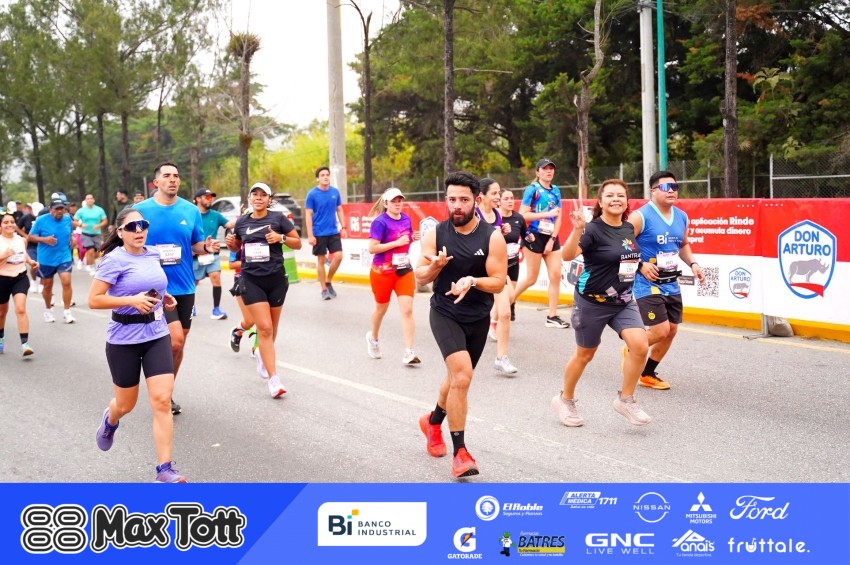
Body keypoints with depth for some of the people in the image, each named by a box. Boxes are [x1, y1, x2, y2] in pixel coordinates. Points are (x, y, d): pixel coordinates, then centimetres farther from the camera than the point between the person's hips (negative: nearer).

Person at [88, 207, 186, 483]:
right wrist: (132, 300, -24)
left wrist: (163, 296, 8)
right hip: (124, 340, -4)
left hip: (157, 336, 4)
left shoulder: (153, 254, 5)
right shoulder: (114, 260, -13)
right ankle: (110, 420, 52)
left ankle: (165, 469, -5)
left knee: (162, 400, -9)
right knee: (126, 404, 13)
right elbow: (93, 300, -16)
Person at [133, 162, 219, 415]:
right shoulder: (141, 210, -2)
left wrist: (206, 247, -11)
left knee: (179, 344, 11)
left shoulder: (191, 211, 5)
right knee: (175, 339, -17)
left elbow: (196, 246, 11)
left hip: (184, 286, 4)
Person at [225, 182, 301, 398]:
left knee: (271, 327, 14)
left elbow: (298, 243, 1)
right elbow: (237, 247, 22)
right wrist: (231, 243, -1)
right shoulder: (242, 222, 6)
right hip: (251, 280, 0)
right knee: (264, 327, -11)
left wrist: (281, 238, -16)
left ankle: (263, 355, 46)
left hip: (276, 278, 0)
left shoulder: (278, 218, -1)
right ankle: (274, 379, -12)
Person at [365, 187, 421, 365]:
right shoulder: (380, 222, -14)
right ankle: (373, 337, 45)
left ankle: (409, 352, -10)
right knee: (381, 308, 15)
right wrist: (397, 242, -23)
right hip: (382, 272, -4)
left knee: (407, 309, -9)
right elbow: (372, 248, -20)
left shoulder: (406, 219, 4)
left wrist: (413, 238, -2)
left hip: (404, 271, 4)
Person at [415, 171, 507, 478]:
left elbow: (498, 282, -10)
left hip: (478, 318, 2)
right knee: (462, 375, -21)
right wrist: (435, 266, -22)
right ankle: (460, 452, -13)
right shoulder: (435, 234, -6)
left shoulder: (492, 237, -10)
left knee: (458, 378, 20)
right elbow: (420, 278, -1)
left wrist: (472, 281, -29)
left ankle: (433, 421, 51)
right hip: (445, 313, -2)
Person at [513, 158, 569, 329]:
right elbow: (523, 215, -13)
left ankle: (552, 316, 4)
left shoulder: (556, 191, 10)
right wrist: (548, 214, -17)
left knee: (556, 275, -2)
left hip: (551, 237, 5)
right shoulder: (532, 189, -6)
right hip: (535, 237, -5)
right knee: (531, 278, 0)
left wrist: (552, 239, -3)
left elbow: (558, 218, 8)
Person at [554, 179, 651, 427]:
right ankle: (565, 400, 33)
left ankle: (625, 399, 5)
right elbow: (567, 255, -33)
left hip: (623, 301, 5)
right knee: (585, 354, 9)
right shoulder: (593, 229, -17)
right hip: (592, 302, -5)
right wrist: (577, 229, -45)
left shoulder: (629, 228, 3)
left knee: (640, 345, -14)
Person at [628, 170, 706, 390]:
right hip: (648, 284, -7)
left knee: (671, 331, 9)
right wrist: (641, 265, -21)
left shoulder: (682, 217, 7)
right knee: (660, 330, -13)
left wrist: (692, 263, 7)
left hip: (672, 284, 7)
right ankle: (631, 351, 17)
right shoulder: (640, 216, -14)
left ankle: (648, 374, 26)